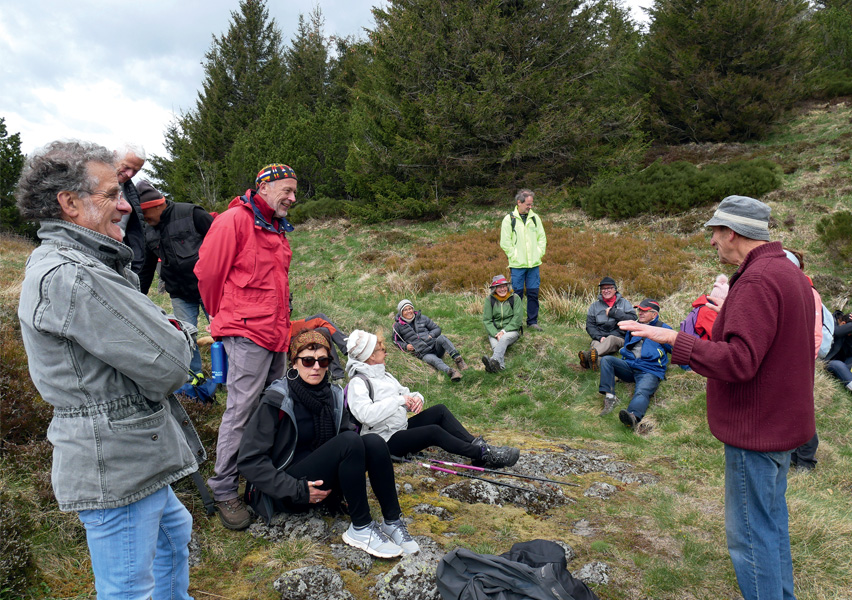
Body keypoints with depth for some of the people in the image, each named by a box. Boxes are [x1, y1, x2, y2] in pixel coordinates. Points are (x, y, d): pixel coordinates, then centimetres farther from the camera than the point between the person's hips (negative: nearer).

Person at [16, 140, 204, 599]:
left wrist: (169, 330, -5)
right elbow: (167, 367, -25)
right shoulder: (69, 277, -25)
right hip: (115, 465, -11)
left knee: (174, 532, 29)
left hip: (136, 455, 11)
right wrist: (176, 338, -4)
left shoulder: (78, 263, 10)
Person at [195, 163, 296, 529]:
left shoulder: (277, 229, 19)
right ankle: (224, 491, 8)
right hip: (247, 335, -8)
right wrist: (224, 316, 6)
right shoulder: (234, 221, -9)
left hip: (276, 333, 8)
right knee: (241, 412, -5)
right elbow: (207, 273, -7)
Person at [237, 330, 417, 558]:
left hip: (325, 484, 6)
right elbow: (249, 460, -16)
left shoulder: (334, 395, 3)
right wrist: (298, 490, -20)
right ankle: (360, 529, -20)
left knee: (374, 442, -20)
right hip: (287, 494, -6)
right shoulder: (277, 400, -14)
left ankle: (392, 522, -16)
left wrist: (353, 480, -6)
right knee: (350, 441, -28)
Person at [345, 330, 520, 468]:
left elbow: (405, 393, 16)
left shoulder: (383, 374, 14)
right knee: (434, 431, -26)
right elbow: (365, 415, -32)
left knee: (440, 410, -5)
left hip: (403, 427, 9)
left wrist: (416, 398, -9)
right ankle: (483, 455, -19)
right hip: (387, 440, -9)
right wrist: (398, 400, -26)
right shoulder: (358, 383, -16)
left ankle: (477, 445, -13)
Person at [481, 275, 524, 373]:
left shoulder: (515, 298, 2)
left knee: (504, 339, -38)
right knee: (495, 345, -33)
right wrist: (495, 334, -16)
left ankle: (494, 359, -66)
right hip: (494, 331, 2)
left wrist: (504, 331, -15)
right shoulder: (489, 299, 5)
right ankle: (500, 365, -63)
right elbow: (487, 320, 1)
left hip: (511, 330, -2)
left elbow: (517, 318, -4)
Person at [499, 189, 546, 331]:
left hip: (534, 264, 4)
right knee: (517, 293, 1)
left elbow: (542, 237, 16)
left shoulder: (535, 218, 10)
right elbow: (505, 242, -3)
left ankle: (532, 321, 17)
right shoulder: (509, 219, -2)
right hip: (517, 265, -3)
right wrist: (514, 256, -8)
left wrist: (539, 253, 5)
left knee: (533, 293, 6)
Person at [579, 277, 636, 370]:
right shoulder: (595, 305, 20)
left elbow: (633, 318, 0)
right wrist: (599, 337, -8)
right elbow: (589, 325, 11)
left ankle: (588, 354, -67)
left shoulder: (624, 303, 16)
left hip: (620, 338, -2)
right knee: (595, 343, -34)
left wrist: (613, 312, -4)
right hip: (599, 338, 2)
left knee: (611, 339, -37)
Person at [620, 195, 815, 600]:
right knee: (771, 522, 24)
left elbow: (739, 361, -30)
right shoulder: (788, 272, 11)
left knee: (750, 534, 1)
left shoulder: (757, 281, -23)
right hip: (780, 422, 11)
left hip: (756, 430, -11)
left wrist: (675, 340, -27)